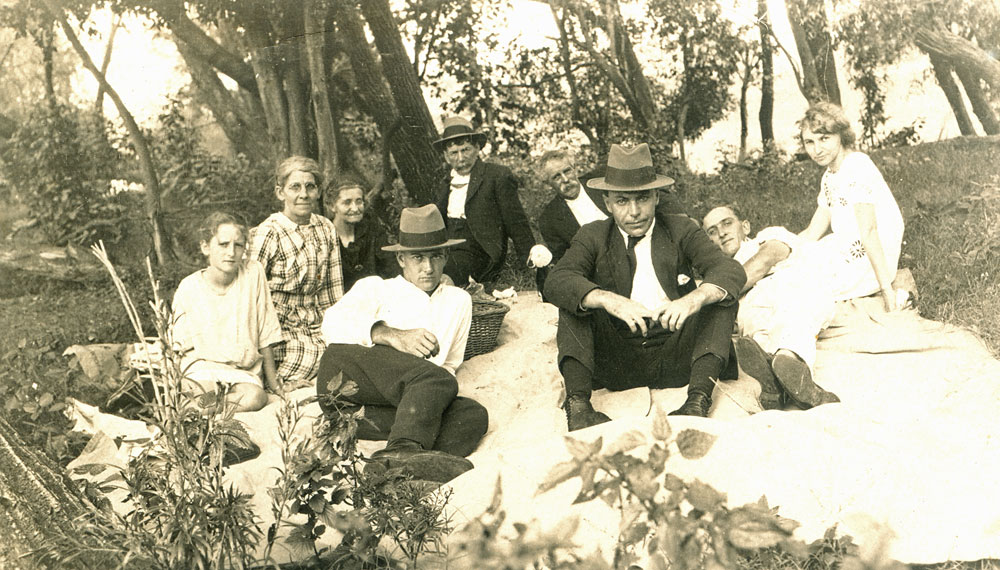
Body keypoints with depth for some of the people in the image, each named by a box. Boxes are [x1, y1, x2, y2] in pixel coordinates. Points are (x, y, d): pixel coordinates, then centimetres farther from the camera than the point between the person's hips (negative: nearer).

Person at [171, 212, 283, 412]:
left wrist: (274, 386, 9)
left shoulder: (253, 273, 0)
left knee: (255, 398, -34)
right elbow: (178, 345, 8)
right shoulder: (188, 289, 0)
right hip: (201, 368, -1)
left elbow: (265, 335, 6)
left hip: (243, 372, 2)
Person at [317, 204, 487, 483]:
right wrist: (393, 335, -19)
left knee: (473, 414, -28)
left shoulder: (458, 300, 31)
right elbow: (334, 323, -1)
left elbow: (449, 365, 32)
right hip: (345, 390, -3)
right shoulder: (375, 287, 21)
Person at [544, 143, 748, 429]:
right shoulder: (593, 237, 6)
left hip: (675, 359, 0)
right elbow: (556, 282, -13)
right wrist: (607, 299, -33)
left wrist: (693, 299, -32)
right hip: (615, 362, 0)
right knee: (575, 299, -15)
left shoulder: (681, 230, 7)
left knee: (721, 295, -16)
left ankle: (699, 399, -32)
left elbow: (731, 270, -10)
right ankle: (577, 403, -30)